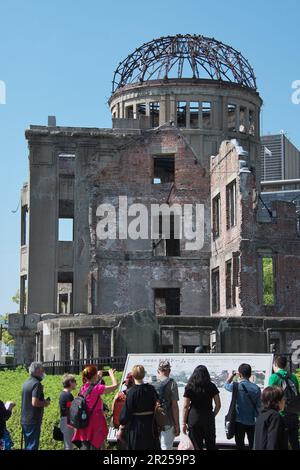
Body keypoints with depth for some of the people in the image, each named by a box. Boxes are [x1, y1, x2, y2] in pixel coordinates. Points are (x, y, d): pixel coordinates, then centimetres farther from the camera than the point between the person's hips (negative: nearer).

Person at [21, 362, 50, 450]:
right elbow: (34, 402, -25)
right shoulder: (37, 384, -16)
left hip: (24, 420, 8)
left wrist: (43, 401, 16)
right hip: (33, 421, -8)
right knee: (32, 446, -3)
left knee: (28, 446, 17)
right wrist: (45, 403, -10)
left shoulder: (26, 383, 11)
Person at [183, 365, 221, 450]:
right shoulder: (211, 386, 1)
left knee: (197, 446, 5)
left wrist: (184, 423, 2)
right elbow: (218, 405, 2)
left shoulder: (189, 387, -2)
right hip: (208, 419, 1)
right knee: (211, 446, 12)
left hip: (193, 419, -1)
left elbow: (185, 407, -4)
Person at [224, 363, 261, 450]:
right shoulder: (256, 388, -7)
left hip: (239, 421, -2)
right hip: (252, 421, 2)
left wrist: (232, 375, 22)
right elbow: (258, 406, -2)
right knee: (253, 445, 11)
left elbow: (226, 385, 10)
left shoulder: (236, 386, -13)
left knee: (240, 446, 5)